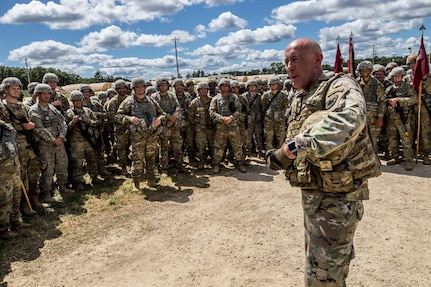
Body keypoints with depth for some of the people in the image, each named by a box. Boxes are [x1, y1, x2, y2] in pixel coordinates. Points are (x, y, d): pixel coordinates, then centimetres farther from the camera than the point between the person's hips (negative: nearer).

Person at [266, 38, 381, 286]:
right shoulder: (299, 99, 11)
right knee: (319, 264, 27)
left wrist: (298, 144, -47)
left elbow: (349, 119, -42)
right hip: (313, 195, 9)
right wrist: (281, 155, -3)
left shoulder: (339, 87, -18)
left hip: (336, 197, -9)